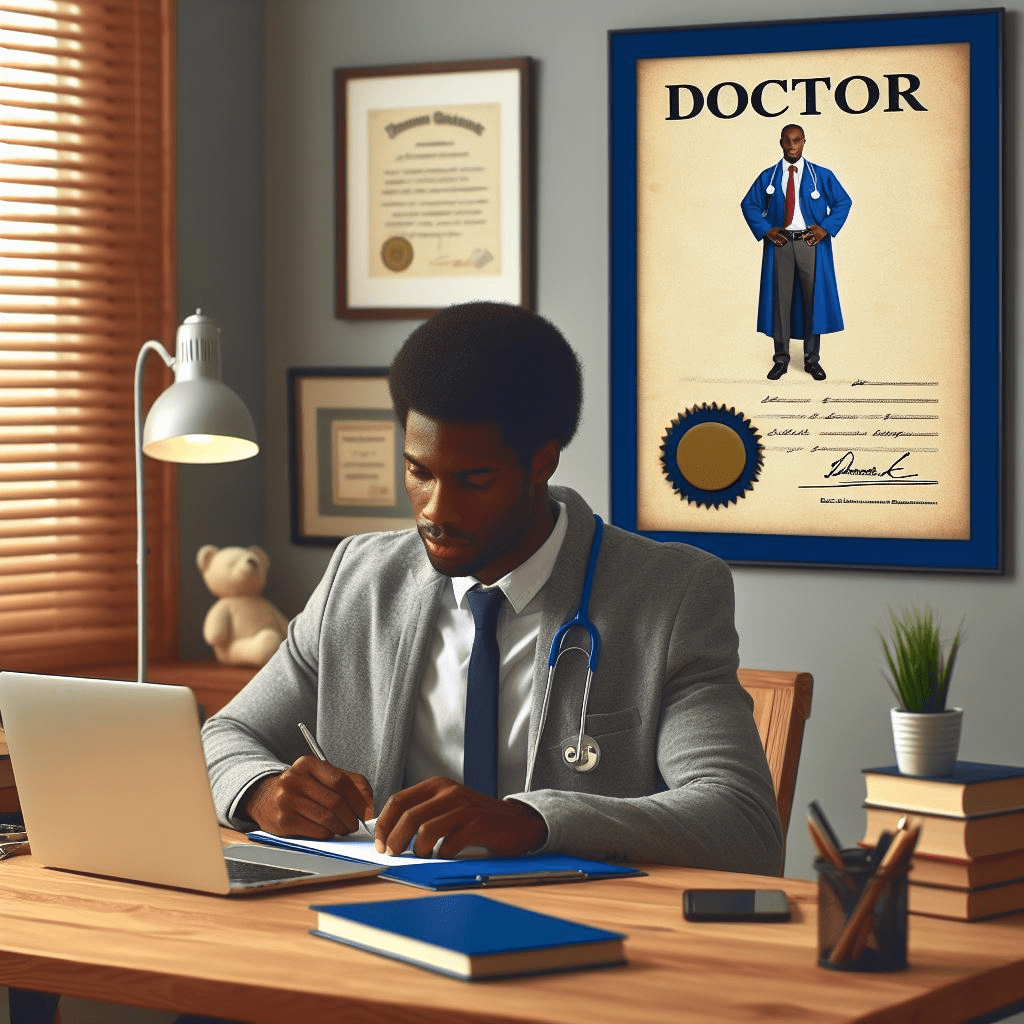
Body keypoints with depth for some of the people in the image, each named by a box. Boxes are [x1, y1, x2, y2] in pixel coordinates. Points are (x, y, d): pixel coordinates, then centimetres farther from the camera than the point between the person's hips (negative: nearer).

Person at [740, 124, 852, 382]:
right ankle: (781, 359, 10)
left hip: (812, 242, -1)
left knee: (814, 299, 1)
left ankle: (812, 359, 11)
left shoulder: (822, 175, 4)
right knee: (780, 299, 1)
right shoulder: (768, 177, 6)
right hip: (779, 243, 1)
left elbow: (843, 202, 7)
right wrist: (765, 230, -2)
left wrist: (826, 228, -5)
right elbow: (749, 204, 11)